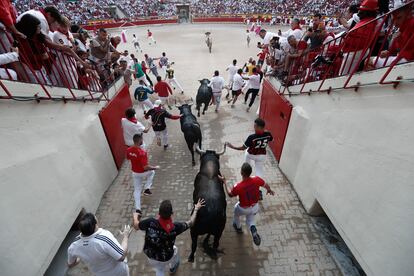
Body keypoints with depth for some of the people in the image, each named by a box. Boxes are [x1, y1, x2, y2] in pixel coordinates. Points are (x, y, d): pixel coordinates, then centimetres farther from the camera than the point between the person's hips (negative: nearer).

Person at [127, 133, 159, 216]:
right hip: (143, 172, -5)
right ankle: (147, 189, 27)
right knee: (152, 171, 30)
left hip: (134, 172, 5)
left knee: (137, 190, 17)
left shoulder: (129, 150, -12)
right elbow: (145, 167, -31)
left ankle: (137, 209, 15)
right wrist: (155, 167, -17)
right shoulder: (142, 152, -33)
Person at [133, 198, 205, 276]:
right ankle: (173, 268, 60)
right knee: (175, 250, 32)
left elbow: (136, 226, -14)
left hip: (150, 256, 1)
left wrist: (135, 217, 7)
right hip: (166, 258, 0)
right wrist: (196, 209, -3)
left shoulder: (150, 222, -33)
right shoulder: (175, 227, -33)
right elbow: (190, 222, -16)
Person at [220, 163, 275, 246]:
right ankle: (253, 230, -2)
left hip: (243, 209, -3)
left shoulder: (238, 187, -34)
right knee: (250, 220, 30)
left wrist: (225, 182, -4)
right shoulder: (257, 180, -25)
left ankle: (238, 227, 53)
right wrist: (269, 190, 20)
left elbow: (230, 194, -12)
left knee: (236, 208, 32)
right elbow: (266, 185, -3)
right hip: (255, 207, 3)